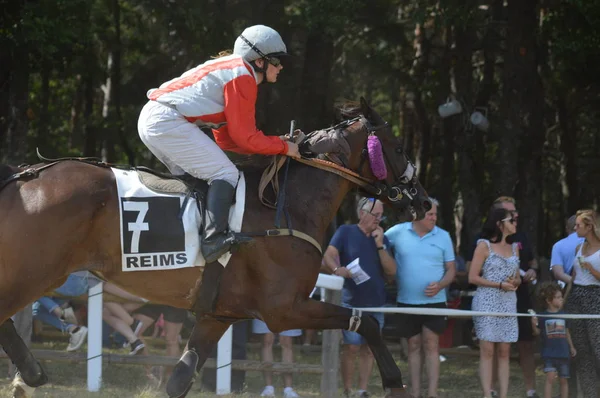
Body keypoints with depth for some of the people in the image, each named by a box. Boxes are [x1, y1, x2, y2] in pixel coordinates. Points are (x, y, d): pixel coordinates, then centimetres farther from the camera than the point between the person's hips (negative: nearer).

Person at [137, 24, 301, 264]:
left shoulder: (228, 69, 25)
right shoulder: (242, 76, -6)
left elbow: (225, 140, 24)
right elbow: (244, 137, -9)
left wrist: (274, 147, 18)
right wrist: (283, 147, 3)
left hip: (150, 120, 11)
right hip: (168, 122, -11)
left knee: (191, 177, 24)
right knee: (226, 174, -12)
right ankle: (212, 239, -24)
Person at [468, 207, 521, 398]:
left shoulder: (514, 248, 15)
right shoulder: (484, 246, -2)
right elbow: (473, 277, -6)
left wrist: (515, 282, -4)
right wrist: (499, 285, -13)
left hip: (508, 304, 5)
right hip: (487, 302, -5)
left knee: (504, 352, 1)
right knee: (487, 350, -8)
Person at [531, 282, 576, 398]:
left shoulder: (562, 315, 7)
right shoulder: (543, 316, -4)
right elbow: (537, 332, -1)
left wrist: (571, 347, 21)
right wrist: (534, 325, -21)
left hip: (563, 353, 4)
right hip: (549, 353, -4)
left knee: (564, 380, 8)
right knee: (550, 377, -14)